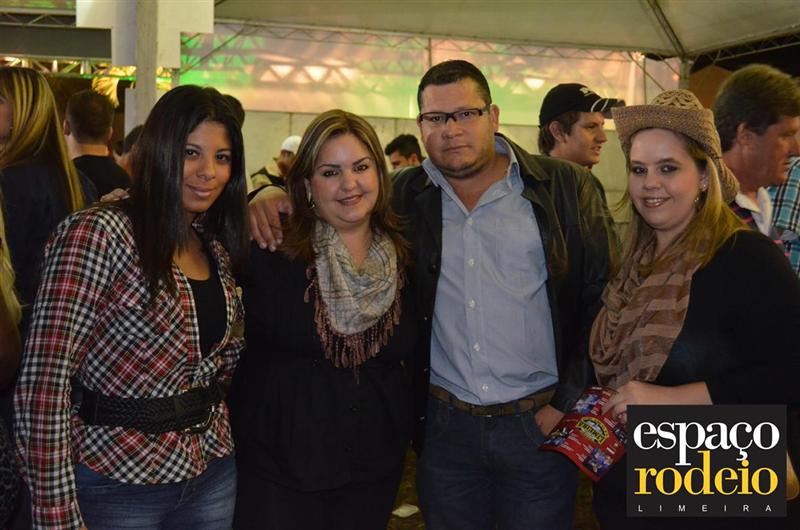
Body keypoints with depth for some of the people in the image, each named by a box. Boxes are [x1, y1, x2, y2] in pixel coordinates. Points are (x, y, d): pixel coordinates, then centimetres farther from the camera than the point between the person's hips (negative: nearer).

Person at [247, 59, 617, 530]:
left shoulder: (567, 190, -4)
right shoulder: (404, 197, 3)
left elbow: (603, 297, -3)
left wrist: (568, 402, -6)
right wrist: (273, 192, -8)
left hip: (539, 423, -2)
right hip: (444, 425, 2)